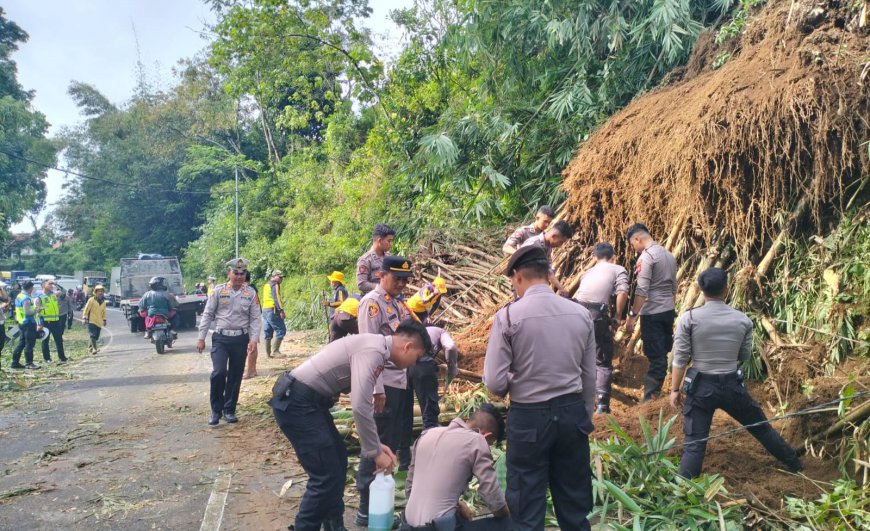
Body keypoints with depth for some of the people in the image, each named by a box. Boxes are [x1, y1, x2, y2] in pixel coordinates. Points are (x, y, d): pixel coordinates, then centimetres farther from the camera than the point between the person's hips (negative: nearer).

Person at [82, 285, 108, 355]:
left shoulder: (103, 302, 13)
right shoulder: (91, 300, -5)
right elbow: (86, 309, -6)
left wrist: (104, 320, 14)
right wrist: (84, 318, -12)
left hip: (99, 322, 6)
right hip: (91, 321, -6)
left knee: (96, 336, 7)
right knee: (92, 335, -16)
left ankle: (90, 348, 21)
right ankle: (94, 348, -22)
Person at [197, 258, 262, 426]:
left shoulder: (251, 293, 2)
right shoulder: (218, 291, -1)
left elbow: (255, 318, 1)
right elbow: (207, 315, 3)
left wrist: (254, 340, -9)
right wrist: (201, 338, 1)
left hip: (241, 339, 2)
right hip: (220, 338, -2)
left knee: (236, 376, 8)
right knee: (219, 372, -15)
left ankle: (229, 410, 23)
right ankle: (216, 410, 3)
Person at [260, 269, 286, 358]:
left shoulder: (266, 285, 21)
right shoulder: (274, 285, -8)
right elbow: (277, 298, -18)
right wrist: (281, 310, -22)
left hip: (265, 310, 10)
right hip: (272, 311, -10)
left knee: (268, 332, 11)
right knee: (281, 330, -7)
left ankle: (268, 352, 12)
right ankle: (275, 350, -11)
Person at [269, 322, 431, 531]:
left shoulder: (375, 347, 11)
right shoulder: (373, 351, -20)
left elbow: (365, 403, 18)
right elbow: (360, 407, -27)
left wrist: (377, 444, 13)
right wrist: (375, 452, -16)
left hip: (308, 400, 10)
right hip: (295, 403, -10)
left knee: (337, 459, 19)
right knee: (326, 476, -6)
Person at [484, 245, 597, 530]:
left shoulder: (508, 315, -14)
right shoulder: (581, 313, 0)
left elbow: (495, 382, -14)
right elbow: (589, 376, 8)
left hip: (529, 416, -4)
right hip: (573, 412, 5)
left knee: (528, 507, 10)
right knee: (574, 501, 20)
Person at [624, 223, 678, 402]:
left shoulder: (646, 256, -13)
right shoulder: (669, 255, 14)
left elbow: (641, 291, -19)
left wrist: (631, 316, -16)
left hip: (652, 313, -8)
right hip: (669, 311, 8)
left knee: (655, 356, -5)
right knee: (662, 353, 12)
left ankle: (651, 396, 0)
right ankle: (655, 393, 21)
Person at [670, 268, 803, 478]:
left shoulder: (689, 318, -12)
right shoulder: (743, 320, -5)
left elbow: (680, 358, -10)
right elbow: (745, 356, 7)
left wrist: (675, 389, -2)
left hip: (701, 386, -2)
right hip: (732, 385, 3)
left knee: (694, 443, 0)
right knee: (761, 427, 25)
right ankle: (795, 464, 46)